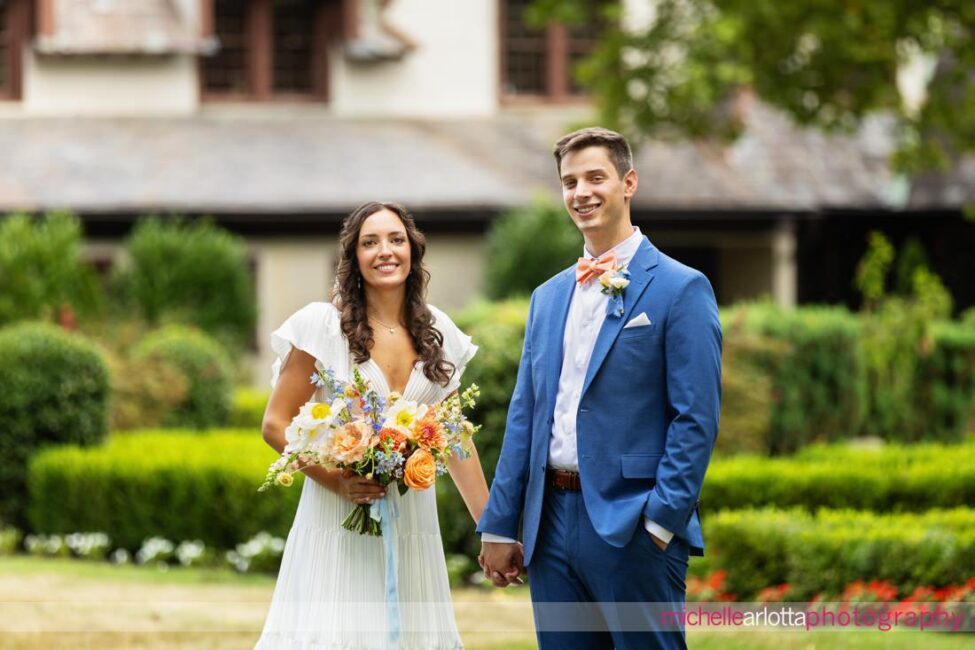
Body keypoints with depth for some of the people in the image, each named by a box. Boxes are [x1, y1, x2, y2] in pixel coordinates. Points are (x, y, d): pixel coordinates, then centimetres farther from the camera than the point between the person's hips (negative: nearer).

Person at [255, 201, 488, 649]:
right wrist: (336, 479, -17)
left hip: (412, 523, 4)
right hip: (339, 521, -4)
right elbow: (276, 424, -3)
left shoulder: (437, 332, 8)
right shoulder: (323, 324, -4)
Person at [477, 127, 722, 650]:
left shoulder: (681, 289, -4)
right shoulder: (548, 297, 17)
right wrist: (499, 524, 11)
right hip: (551, 523, 6)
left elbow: (696, 419, -9)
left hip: (631, 524, -6)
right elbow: (524, 416, 16)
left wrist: (662, 521, -16)